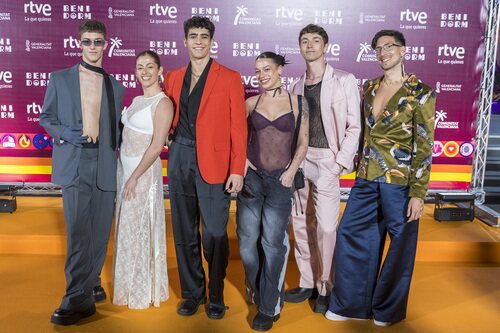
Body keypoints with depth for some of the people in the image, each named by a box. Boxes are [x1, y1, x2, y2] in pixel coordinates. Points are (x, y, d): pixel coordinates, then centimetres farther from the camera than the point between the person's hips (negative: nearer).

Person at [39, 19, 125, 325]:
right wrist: (65, 134, -8)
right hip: (75, 164, -2)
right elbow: (46, 118, 10)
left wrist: (118, 152, 5)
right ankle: (78, 298, -2)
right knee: (78, 231, -9)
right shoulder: (60, 79, 10)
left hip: (106, 166, 2)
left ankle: (91, 284, 25)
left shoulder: (116, 87, 15)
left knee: (99, 231, 6)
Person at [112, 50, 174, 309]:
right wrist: (125, 173, 8)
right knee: (127, 228, 16)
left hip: (144, 171, -8)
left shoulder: (163, 103, -13)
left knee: (140, 229, 3)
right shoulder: (137, 100, 12)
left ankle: (143, 292, 22)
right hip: (124, 167, 8)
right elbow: (129, 136, 14)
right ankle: (130, 286, 33)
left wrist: (135, 177, -18)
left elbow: (156, 146, -18)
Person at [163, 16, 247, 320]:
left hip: (213, 163, -4)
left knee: (215, 234, -2)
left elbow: (238, 127, -4)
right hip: (180, 159, 5)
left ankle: (216, 297, 18)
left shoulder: (230, 78, 0)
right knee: (184, 232, 10)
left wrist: (237, 170, -11)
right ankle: (192, 293, 26)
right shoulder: (173, 78, 14)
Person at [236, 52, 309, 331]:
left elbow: (302, 143, 4)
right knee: (248, 240, 5)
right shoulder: (251, 103, 6)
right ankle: (257, 291, 31)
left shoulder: (298, 103, 2)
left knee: (273, 243, 0)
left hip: (281, 180, -2)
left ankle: (269, 308, 14)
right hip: (252, 177, 3)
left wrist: (292, 171, -7)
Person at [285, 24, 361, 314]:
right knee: (301, 224, 9)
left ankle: (325, 288, 13)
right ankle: (308, 283, 23)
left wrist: (341, 162, -11)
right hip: (298, 160, 5)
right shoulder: (297, 86, 14)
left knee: (326, 227, -3)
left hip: (327, 161, -5)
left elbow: (354, 126, -4)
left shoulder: (344, 81, 1)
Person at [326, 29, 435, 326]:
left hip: (400, 180, -5)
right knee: (351, 234, 9)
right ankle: (352, 304, 27)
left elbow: (424, 146, -10)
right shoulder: (370, 88, 10)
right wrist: (361, 168, 14)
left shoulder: (420, 93, -7)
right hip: (367, 178, 6)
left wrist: (418, 193, -14)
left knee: (401, 244, 7)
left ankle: (388, 309, 28)